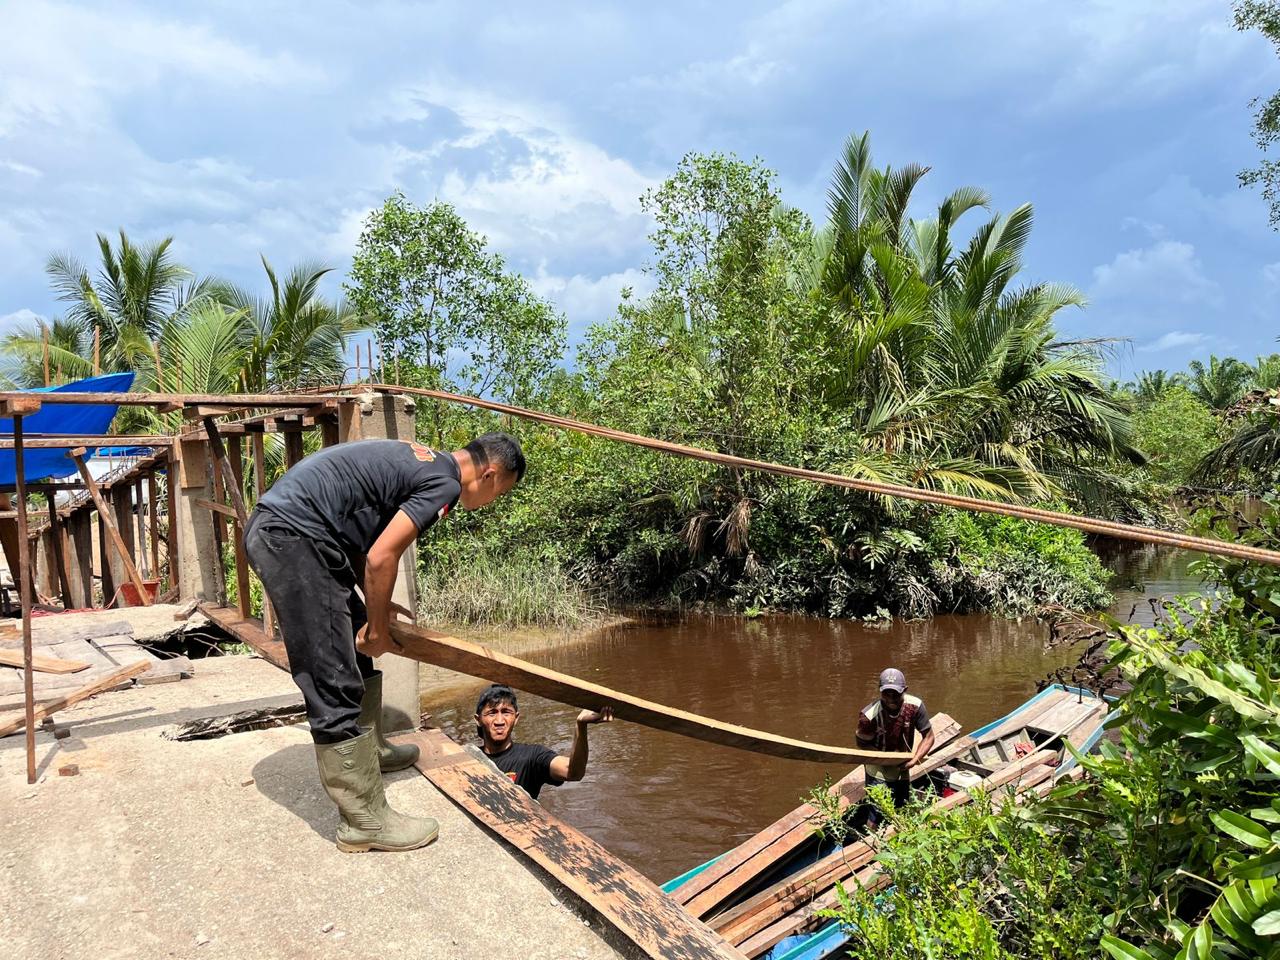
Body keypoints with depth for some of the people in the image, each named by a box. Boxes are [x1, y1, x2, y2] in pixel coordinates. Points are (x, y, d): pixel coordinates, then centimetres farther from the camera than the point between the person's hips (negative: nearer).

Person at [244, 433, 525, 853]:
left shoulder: (423, 461, 19)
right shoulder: (444, 482, -10)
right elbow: (381, 559, -14)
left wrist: (375, 615, 14)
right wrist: (379, 629, 0)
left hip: (275, 526, 11)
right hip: (292, 535, -11)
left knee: (356, 649, 22)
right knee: (335, 686, -7)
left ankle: (369, 750, 40)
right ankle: (365, 822, 1)